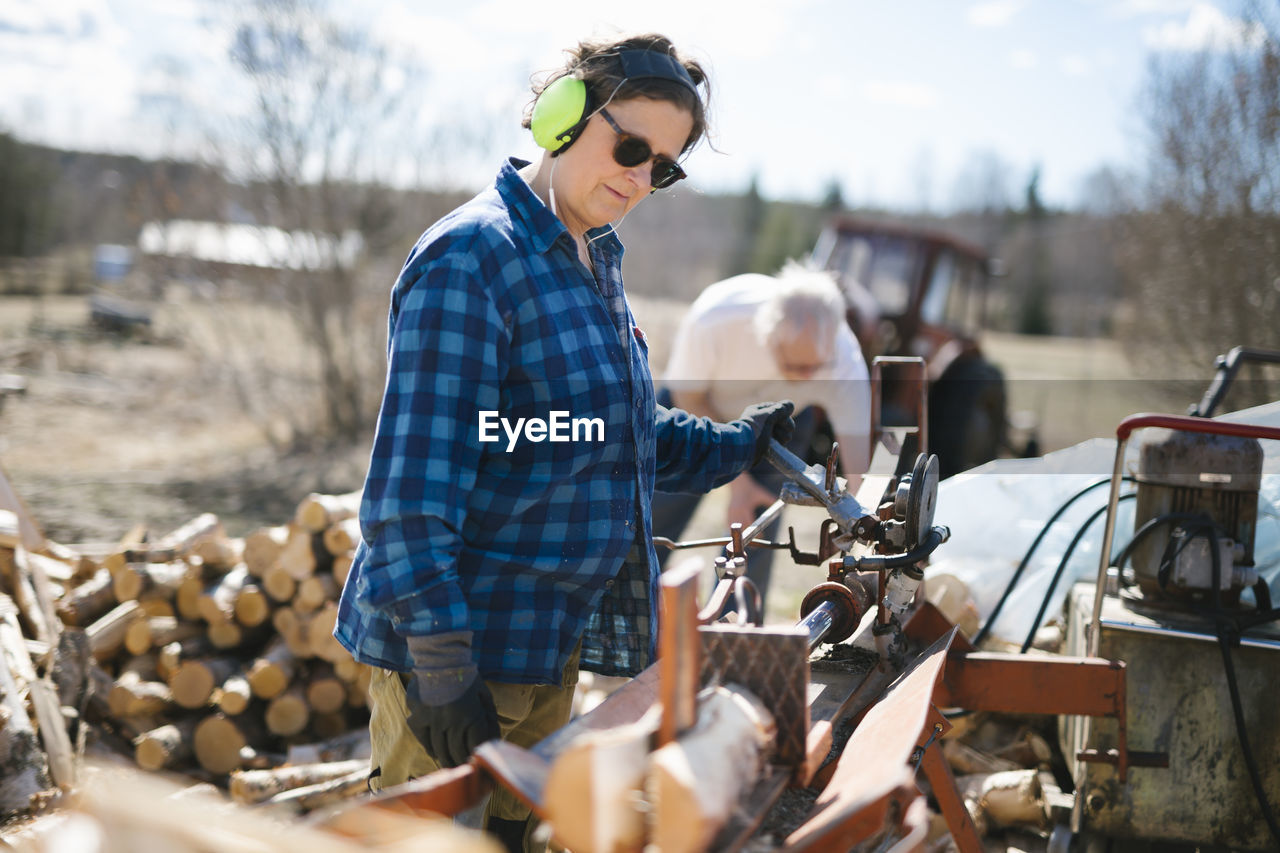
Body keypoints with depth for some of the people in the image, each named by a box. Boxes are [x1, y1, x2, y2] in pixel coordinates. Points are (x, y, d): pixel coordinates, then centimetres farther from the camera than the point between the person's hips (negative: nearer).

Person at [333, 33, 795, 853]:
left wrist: (738, 445, 11)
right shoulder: (472, 256, -17)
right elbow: (413, 485, -21)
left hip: (552, 638, 9)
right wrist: (441, 664, -23)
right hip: (458, 647, -9)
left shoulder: (594, 262, 13)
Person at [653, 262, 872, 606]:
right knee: (659, 510, -3)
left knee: (754, 528, -12)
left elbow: (860, 472, -37)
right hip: (700, 409, 0)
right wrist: (737, 479, -22)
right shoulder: (714, 317, -41)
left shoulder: (844, 364, -39)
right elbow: (689, 397, -21)